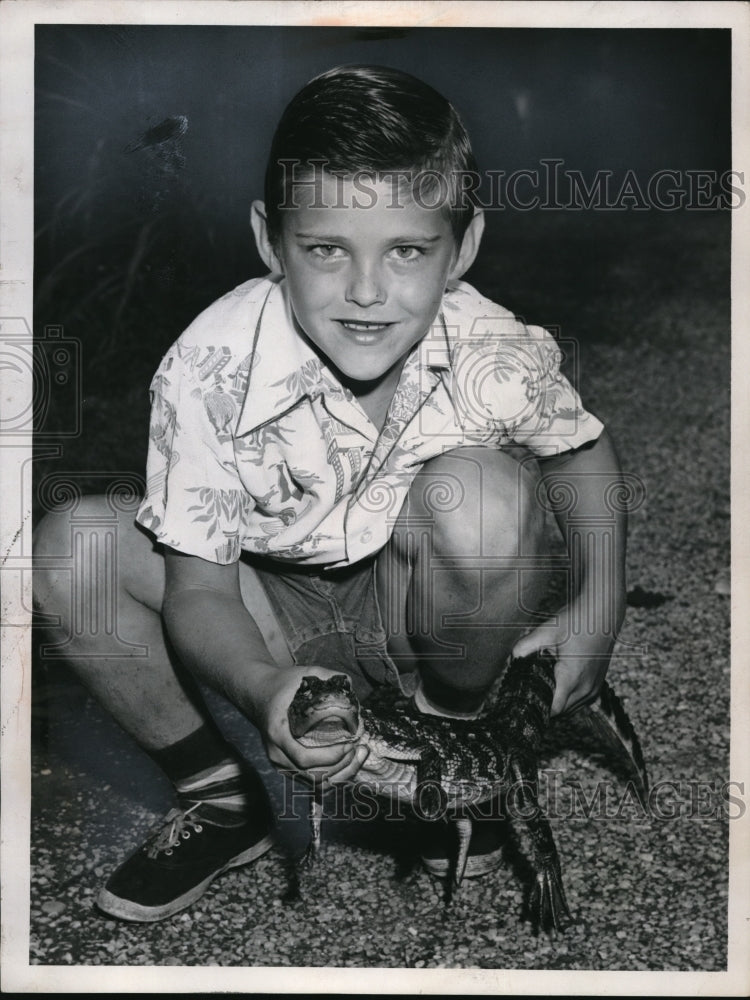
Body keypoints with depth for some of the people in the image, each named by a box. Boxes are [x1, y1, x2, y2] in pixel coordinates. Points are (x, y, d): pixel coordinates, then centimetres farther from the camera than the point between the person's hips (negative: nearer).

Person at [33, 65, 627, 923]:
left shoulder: (500, 355, -23)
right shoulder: (209, 371, -27)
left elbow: (580, 449, 2)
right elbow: (199, 591, -21)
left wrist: (600, 602, -9)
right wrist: (263, 688, -42)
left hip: (421, 614, 0)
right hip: (279, 629, 1)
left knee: (484, 493, -32)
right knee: (68, 546, -20)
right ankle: (218, 798, 1)